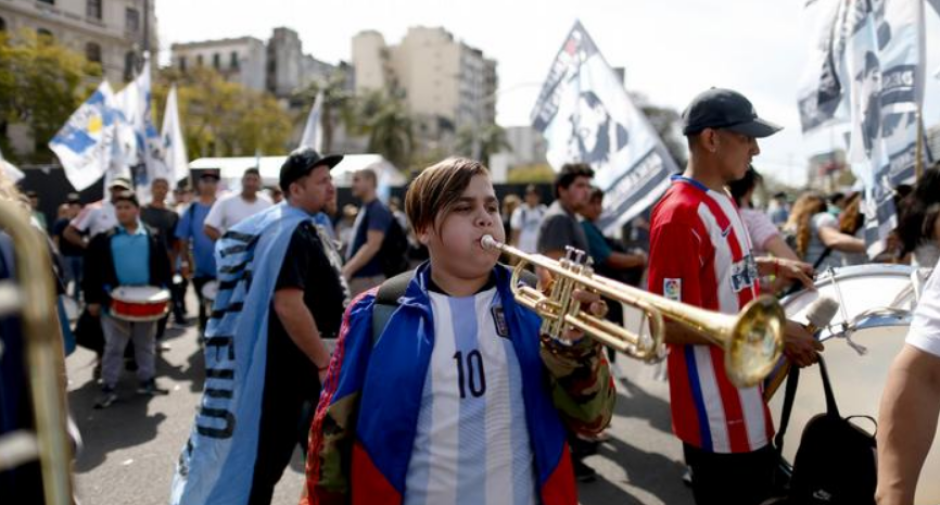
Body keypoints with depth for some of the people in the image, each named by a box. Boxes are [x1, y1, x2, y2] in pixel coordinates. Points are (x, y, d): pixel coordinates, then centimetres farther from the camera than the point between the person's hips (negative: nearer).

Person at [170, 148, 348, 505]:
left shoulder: (295, 226, 12)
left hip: (296, 358, 10)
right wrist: (324, 361, -22)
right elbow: (288, 304, -30)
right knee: (264, 453, 3)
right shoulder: (295, 231, -21)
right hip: (291, 360, -10)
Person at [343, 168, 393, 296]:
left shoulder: (378, 210, -12)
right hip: (358, 276, 10)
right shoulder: (364, 209, 17)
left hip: (369, 278, -10)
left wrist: (347, 270, -23)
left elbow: (373, 245, -21)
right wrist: (348, 269, 16)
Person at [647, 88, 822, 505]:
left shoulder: (721, 200, 7)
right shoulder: (680, 215, -24)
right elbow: (674, 326, -25)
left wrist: (770, 266, 9)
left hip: (744, 398, 10)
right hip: (716, 412, -10)